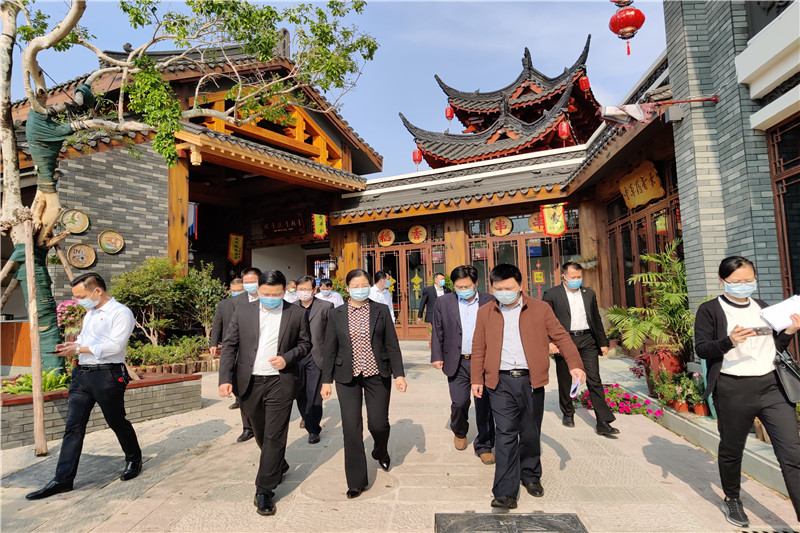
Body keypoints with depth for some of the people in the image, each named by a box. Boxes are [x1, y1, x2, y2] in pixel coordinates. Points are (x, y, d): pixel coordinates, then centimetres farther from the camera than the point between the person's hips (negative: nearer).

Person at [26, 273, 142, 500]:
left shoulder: (120, 313, -12)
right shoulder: (90, 313, 18)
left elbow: (115, 345, -21)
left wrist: (79, 349, -17)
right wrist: (72, 345, 6)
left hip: (107, 375, -8)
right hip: (82, 374, 8)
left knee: (117, 421, 7)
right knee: (73, 427, 5)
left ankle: (134, 460, 29)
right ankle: (62, 479, 11)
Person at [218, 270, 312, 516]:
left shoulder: (297, 313, -4)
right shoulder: (242, 311, 0)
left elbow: (305, 343, 4)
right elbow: (229, 345, 1)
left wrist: (288, 358, -14)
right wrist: (225, 378, -7)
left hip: (281, 382, -3)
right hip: (249, 383, 3)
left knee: (275, 436, -2)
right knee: (261, 434, 19)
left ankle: (264, 491, 11)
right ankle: (279, 467, 45)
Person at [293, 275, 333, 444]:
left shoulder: (326, 307, -2)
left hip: (316, 357, -3)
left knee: (314, 395, -2)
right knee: (300, 393, 14)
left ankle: (313, 429, 13)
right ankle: (306, 417, 41)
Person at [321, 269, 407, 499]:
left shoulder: (381, 311, 0)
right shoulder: (336, 314, 2)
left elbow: (392, 345, 1)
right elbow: (329, 349, 5)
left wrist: (399, 374, -4)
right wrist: (326, 380, 3)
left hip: (377, 375, 0)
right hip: (348, 377, 1)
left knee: (378, 423, 4)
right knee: (351, 427, 0)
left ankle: (381, 452, 41)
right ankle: (356, 481, 17)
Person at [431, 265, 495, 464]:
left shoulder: (490, 302, 0)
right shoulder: (443, 302, 3)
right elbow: (437, 331, 6)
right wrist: (437, 356, 2)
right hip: (457, 364, 1)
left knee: (484, 405, 5)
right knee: (459, 402, 2)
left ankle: (484, 446, 23)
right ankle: (459, 432, 35)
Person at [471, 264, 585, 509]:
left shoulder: (540, 309, 3)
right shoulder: (485, 313, 6)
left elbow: (561, 337, 4)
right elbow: (478, 349, 8)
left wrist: (574, 364, -10)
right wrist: (477, 379, 5)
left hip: (531, 381, 1)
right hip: (500, 382, 0)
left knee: (531, 434, 14)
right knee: (505, 435, -5)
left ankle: (531, 476, 37)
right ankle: (506, 493, 3)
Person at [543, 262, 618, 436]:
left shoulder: (589, 294, 13)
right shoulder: (551, 294, -1)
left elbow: (596, 320, 19)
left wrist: (603, 343, 16)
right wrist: (549, 342, -15)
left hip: (587, 341, 3)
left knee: (594, 381, -2)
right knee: (565, 382, 9)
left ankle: (603, 423, 2)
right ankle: (568, 414, 29)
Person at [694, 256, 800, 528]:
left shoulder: (763, 309, 13)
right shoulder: (709, 310, -3)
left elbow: (775, 348, 19)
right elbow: (701, 349, -9)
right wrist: (729, 341, -25)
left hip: (772, 385, 4)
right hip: (733, 390, -4)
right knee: (731, 449, 13)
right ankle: (731, 500, 35)